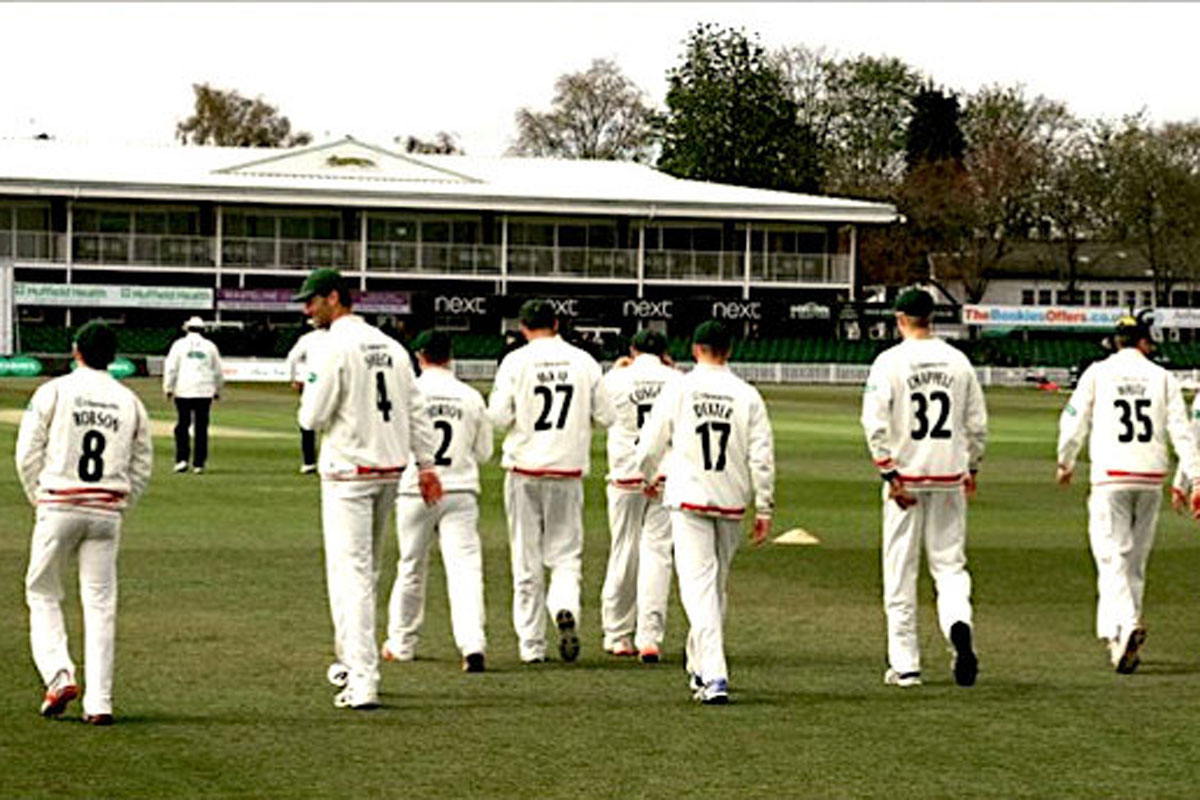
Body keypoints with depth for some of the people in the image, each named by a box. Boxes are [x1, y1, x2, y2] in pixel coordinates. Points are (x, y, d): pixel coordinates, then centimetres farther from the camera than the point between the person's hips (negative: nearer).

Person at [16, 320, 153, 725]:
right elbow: (142, 467, 9)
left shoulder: (53, 392, -2)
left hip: (59, 508, -2)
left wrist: (39, 498, 10)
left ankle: (59, 675, -5)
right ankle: (99, 702, 0)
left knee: (42, 593, 12)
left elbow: (28, 454, -3)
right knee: (100, 604, 5)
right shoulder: (131, 402, 7)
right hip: (108, 511, 2)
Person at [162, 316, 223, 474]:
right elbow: (218, 372, 12)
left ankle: (182, 459, -7)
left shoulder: (180, 344, 2)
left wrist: (168, 388, 3)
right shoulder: (210, 346, 8)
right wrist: (217, 390, 24)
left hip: (183, 391, -1)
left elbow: (170, 368, -3)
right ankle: (199, 463, 1)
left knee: (182, 425, 5)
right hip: (205, 392, 1)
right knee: (201, 428, 3)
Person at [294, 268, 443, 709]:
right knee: (363, 569, 20)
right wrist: (427, 465, 12)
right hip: (391, 469, 8)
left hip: (349, 470, -8)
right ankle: (353, 663, 31)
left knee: (351, 573, -8)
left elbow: (313, 417, -14)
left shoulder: (336, 347, -13)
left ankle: (362, 681, -14)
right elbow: (416, 410, 11)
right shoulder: (390, 345, 11)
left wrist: (309, 392, 7)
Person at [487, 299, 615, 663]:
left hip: (525, 470, -1)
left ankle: (531, 644, 7)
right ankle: (565, 609, -21)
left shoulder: (516, 361, -5)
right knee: (566, 553, 9)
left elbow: (499, 416, -10)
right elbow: (605, 416, 4)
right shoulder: (583, 361, 2)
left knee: (526, 558, 6)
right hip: (568, 470, 1)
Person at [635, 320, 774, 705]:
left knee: (700, 586, -7)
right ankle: (702, 668, 31)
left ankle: (713, 676, -20)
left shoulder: (678, 388, -4)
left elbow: (651, 442, 2)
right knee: (716, 584, 19)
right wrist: (764, 509, 4)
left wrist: (648, 476, 23)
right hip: (732, 501, 3)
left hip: (689, 498, -3)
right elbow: (762, 456, -2)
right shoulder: (747, 395, 0)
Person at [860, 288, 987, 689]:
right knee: (949, 564, 10)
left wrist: (890, 474, -13)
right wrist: (971, 467, 20)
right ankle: (959, 624, -20)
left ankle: (904, 665, 7)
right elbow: (977, 423, 8)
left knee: (901, 571, 5)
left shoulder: (890, 361, -7)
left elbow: (875, 423, -15)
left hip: (906, 475, -3)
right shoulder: (958, 361, 4)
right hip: (950, 476, 3)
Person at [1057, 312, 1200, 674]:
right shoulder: (1162, 377, 7)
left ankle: (1125, 626, -29)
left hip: (1110, 476, -2)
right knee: (1135, 559, 14)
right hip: (1151, 478, 2)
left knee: (1112, 557, -7)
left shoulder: (1098, 372, 2)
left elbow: (1073, 420, 5)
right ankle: (1119, 635, 18)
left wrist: (1065, 462, 21)